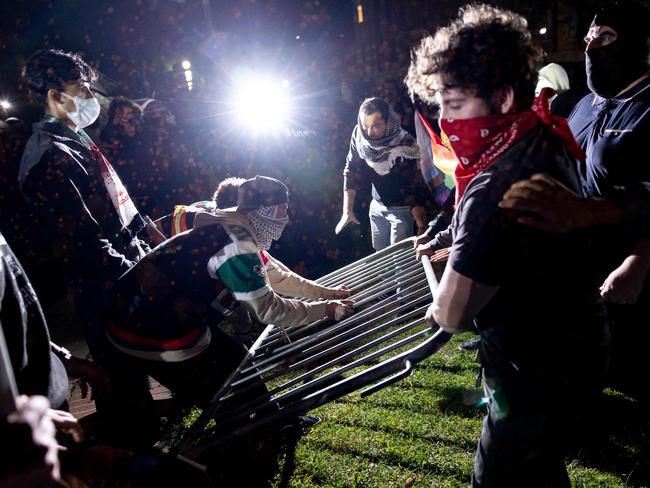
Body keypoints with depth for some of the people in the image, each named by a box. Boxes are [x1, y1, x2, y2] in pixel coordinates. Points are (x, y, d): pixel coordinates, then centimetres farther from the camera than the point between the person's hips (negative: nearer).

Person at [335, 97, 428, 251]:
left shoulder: (404, 146, -26)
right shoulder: (359, 136, -13)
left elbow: (413, 187, -25)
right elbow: (351, 171, -6)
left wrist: (422, 226, -27)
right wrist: (347, 210, -10)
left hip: (401, 209, -5)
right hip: (377, 206, 5)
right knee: (379, 254, 16)